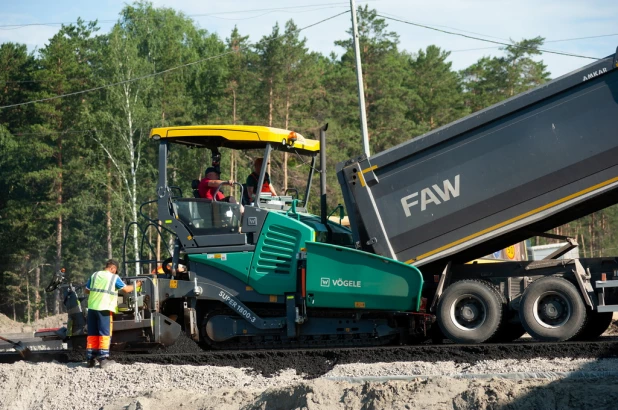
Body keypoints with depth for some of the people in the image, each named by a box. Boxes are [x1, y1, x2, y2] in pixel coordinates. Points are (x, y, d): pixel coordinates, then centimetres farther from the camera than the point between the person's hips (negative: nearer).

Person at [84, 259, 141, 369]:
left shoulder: (95, 275, 10)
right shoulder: (114, 278, -3)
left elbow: (87, 290, 16)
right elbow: (126, 289, -3)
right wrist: (136, 285, 13)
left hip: (92, 307, 4)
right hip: (104, 308, -4)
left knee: (92, 334, 10)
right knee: (104, 334, 1)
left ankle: (91, 359, 10)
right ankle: (103, 359, -5)